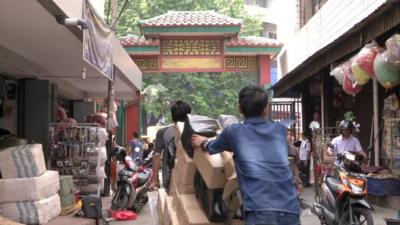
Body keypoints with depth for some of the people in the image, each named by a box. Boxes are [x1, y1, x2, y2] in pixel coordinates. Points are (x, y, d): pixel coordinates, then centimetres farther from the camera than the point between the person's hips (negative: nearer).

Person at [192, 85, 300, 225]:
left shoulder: (234, 132, 8)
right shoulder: (280, 130, 17)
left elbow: (213, 148, 29)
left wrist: (203, 143, 52)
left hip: (260, 212, -3)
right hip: (291, 211, 3)